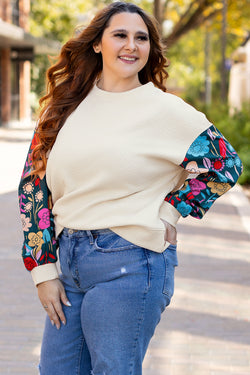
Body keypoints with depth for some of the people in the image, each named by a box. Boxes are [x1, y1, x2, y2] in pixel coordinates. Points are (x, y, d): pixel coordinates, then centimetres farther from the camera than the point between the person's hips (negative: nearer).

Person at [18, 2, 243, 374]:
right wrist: (43, 270, 3)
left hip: (129, 263, -4)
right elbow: (34, 186, 8)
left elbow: (226, 164, 4)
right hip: (69, 259, 5)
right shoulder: (65, 105, 8)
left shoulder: (164, 110, -3)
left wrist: (170, 211, -4)